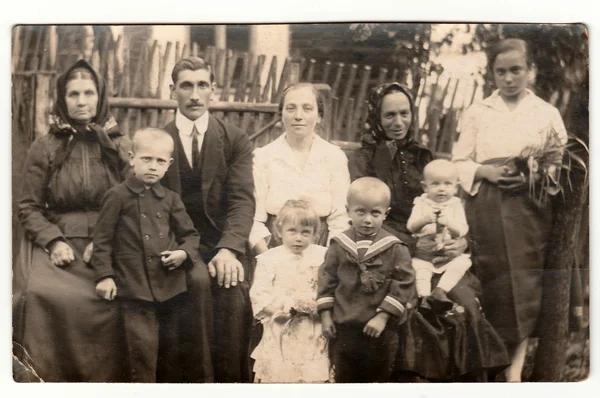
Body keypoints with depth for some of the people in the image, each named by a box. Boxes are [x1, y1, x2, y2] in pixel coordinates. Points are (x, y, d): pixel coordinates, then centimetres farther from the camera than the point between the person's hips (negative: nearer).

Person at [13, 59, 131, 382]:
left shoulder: (121, 147, 9)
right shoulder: (44, 147, 8)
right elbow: (28, 207, 8)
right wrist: (54, 242, -9)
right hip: (56, 243, 0)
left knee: (106, 301, -26)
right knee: (41, 295, -28)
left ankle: (104, 381, -4)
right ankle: (43, 379, -7)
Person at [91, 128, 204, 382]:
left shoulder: (170, 199, 9)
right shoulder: (118, 196, -3)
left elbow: (191, 235, 14)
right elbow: (102, 239, -2)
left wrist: (184, 253, -7)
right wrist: (104, 275, -8)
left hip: (171, 285, 4)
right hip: (135, 287, -4)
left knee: (175, 347, 14)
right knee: (143, 347, -3)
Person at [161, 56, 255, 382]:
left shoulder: (236, 141, 7)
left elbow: (242, 199, -4)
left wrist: (229, 249, -22)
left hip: (222, 245, 0)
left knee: (234, 287, -30)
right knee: (199, 280, -31)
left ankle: (231, 381, -17)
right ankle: (195, 378, -20)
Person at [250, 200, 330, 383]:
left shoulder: (323, 257, 2)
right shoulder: (269, 259, 0)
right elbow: (259, 298, -8)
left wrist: (315, 304, -20)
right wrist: (290, 304, -17)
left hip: (314, 337, 0)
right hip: (280, 336, 0)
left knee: (314, 377, 3)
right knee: (275, 376, 4)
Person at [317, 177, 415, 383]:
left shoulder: (395, 248, -9)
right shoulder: (339, 245, -3)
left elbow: (404, 284, -11)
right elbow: (327, 279, 3)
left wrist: (382, 317, -15)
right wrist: (326, 315, 0)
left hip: (381, 331, -1)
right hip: (344, 328, 1)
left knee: (379, 378, 15)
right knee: (345, 379, 15)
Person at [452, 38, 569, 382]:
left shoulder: (547, 114, 6)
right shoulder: (477, 112, 7)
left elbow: (561, 165, 6)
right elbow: (460, 163, 8)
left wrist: (534, 176, -13)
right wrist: (486, 172, -11)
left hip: (529, 208, 0)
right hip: (486, 209, 0)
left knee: (525, 288, -5)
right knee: (494, 286, 1)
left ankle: (515, 371, -1)